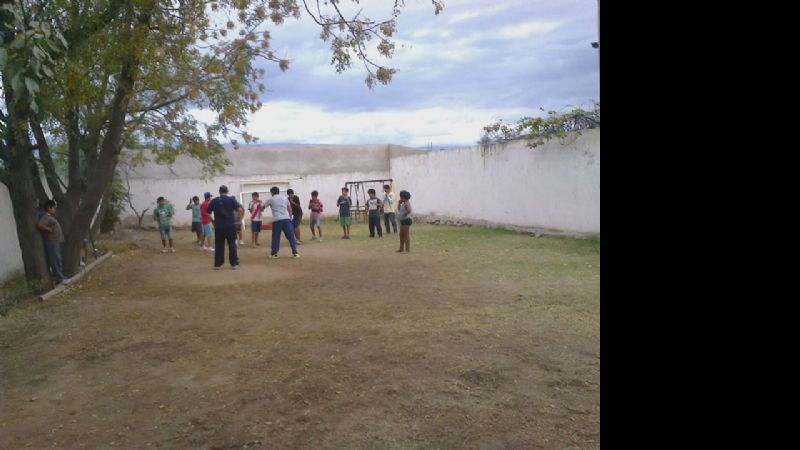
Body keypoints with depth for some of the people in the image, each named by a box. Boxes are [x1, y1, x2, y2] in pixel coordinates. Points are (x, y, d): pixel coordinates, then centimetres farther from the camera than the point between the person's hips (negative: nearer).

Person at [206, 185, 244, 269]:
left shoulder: (214, 201, 2)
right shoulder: (231, 199, -3)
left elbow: (207, 213, 2)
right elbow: (240, 209, -12)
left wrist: (212, 221, 14)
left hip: (218, 227, 2)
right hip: (230, 226, -1)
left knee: (219, 246, 8)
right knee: (232, 245, 6)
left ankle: (217, 264, 12)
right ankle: (234, 264, 7)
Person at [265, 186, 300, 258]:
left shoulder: (271, 200, 6)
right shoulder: (285, 198, 14)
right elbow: (290, 209, 13)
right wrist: (290, 218, 22)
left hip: (277, 220, -2)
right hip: (286, 219, 2)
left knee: (275, 237, 8)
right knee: (291, 236, 2)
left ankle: (274, 253, 13)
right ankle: (295, 253, -1)